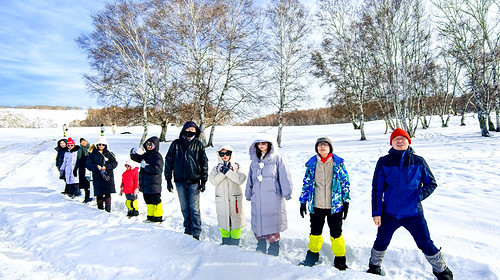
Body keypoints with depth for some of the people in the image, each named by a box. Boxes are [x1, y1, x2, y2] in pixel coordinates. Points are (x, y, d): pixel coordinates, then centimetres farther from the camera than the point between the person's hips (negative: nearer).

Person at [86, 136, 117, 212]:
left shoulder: (109, 154, 7)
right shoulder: (92, 154, 6)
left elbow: (115, 163, 1)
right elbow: (88, 165, 1)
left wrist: (106, 167, -13)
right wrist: (96, 167, -17)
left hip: (108, 177, 0)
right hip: (97, 178, 0)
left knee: (108, 195, 0)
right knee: (99, 195, 3)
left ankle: (108, 210, 7)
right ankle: (100, 210, 15)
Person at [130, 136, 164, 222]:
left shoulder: (157, 156, -9)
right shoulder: (145, 155, 15)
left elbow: (157, 170, -19)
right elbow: (133, 157, 22)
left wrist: (145, 165, -15)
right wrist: (135, 151, -1)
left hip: (154, 184, -8)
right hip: (145, 184, 8)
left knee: (156, 201, -1)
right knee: (148, 201, 15)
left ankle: (158, 218, 9)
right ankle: (150, 217, 26)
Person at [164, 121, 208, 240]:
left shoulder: (199, 145, 3)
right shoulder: (176, 144, 4)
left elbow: (204, 163, 5)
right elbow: (168, 162, 8)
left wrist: (203, 181, 0)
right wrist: (168, 180, 4)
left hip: (194, 181, -2)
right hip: (180, 182, 2)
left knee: (194, 208, -4)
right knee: (184, 208, 11)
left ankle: (196, 233, 5)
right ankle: (188, 229, 25)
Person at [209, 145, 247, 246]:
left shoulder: (236, 167, 2)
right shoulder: (216, 169, 7)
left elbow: (241, 179, -14)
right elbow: (213, 181, -8)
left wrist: (228, 171, -18)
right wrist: (222, 172, -17)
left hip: (235, 199, -1)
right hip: (221, 199, 2)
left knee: (236, 219, 2)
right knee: (223, 220, 9)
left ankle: (235, 243, 15)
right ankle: (225, 241, 26)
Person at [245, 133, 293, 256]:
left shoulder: (277, 159, 0)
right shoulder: (254, 161, 16)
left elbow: (285, 176, -3)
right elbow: (250, 179, 23)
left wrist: (287, 193, -6)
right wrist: (248, 194, 24)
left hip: (273, 199, -5)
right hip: (257, 199, 5)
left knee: (272, 227, -4)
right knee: (257, 226, 10)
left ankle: (273, 253, 12)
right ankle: (260, 250, 27)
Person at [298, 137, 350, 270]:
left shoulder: (338, 163, -1)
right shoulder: (311, 164, 3)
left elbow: (345, 183, 2)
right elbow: (307, 183, 8)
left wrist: (346, 202, -1)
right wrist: (303, 201, 7)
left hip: (334, 205, -2)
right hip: (316, 205, 2)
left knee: (336, 233, 7)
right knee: (315, 232, 15)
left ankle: (340, 259, 26)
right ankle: (312, 255, 34)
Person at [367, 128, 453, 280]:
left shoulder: (419, 161, 0)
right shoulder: (383, 162, -2)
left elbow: (431, 183, 8)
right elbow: (376, 188, -1)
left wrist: (419, 196, -11)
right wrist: (376, 212, -3)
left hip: (413, 213, 0)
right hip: (389, 213, 1)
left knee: (426, 244, 8)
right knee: (381, 242, 15)